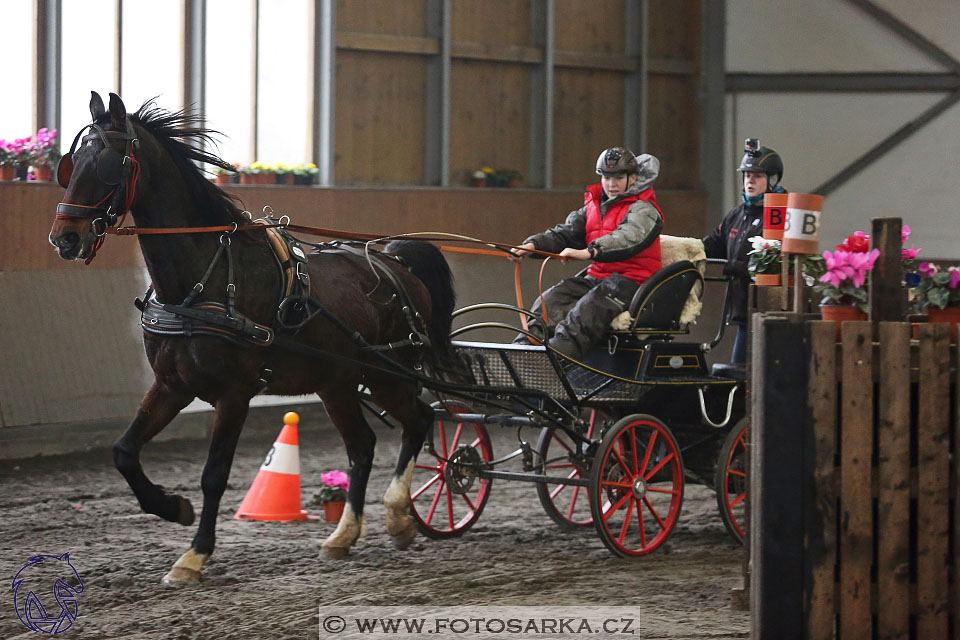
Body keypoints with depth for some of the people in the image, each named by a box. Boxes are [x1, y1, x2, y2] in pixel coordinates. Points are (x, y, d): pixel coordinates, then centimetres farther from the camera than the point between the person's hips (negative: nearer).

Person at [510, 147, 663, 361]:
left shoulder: (643, 210, -4)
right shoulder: (593, 205, 19)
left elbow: (628, 238, -25)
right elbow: (566, 233, 10)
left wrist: (590, 252, -42)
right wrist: (533, 245, -11)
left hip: (630, 281, -7)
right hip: (596, 276, 7)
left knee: (589, 308, -33)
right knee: (552, 298, -16)